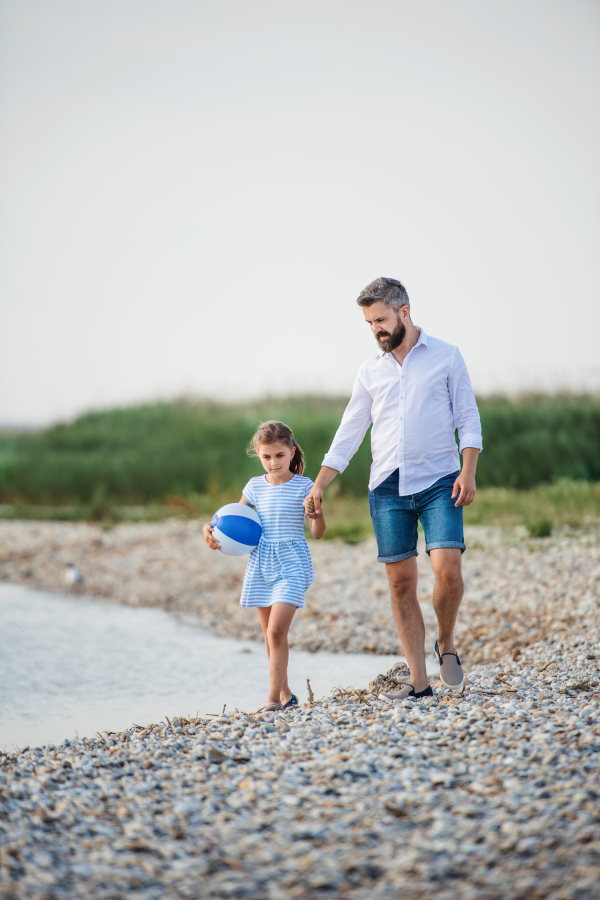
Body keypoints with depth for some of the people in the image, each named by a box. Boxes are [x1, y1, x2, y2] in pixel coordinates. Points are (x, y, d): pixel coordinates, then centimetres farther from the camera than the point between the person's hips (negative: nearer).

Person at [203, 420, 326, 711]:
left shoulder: (304, 486, -5)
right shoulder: (255, 486, 7)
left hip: (291, 563, -5)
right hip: (260, 564, 5)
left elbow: (317, 533, -6)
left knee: (276, 630, -17)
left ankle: (273, 698, -16)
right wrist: (211, 529, 2)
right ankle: (285, 695, 22)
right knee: (270, 635, 9)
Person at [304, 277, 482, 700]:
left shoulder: (446, 355, 5)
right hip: (388, 487, 3)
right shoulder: (371, 370, 13)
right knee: (401, 582, -1)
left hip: (438, 481, -3)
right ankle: (418, 681, 4)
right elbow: (349, 434, 14)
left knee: (447, 568, -18)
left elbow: (468, 417, 4)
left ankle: (446, 643, 10)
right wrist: (318, 487, 8)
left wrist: (468, 471, -10)